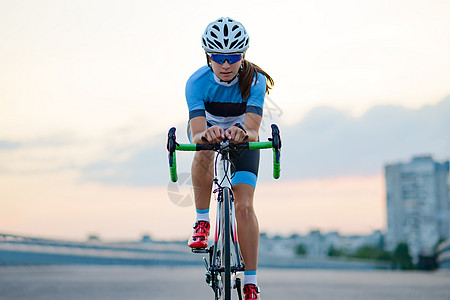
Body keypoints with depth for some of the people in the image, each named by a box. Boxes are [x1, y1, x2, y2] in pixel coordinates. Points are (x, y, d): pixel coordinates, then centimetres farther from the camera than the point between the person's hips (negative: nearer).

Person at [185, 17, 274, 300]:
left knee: (245, 207, -15)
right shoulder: (197, 82, -30)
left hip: (242, 139, 0)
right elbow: (197, 132, -41)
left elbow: (253, 129, -40)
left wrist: (244, 134, -64)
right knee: (204, 155, -39)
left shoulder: (254, 80, -30)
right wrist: (204, 135, -64)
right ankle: (202, 221, -19)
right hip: (208, 131, 0)